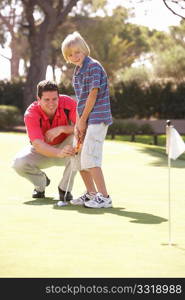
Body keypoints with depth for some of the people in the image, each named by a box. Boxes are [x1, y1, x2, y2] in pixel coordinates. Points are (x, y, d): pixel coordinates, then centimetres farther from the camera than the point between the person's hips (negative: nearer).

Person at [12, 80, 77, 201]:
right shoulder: (31, 113, -28)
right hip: (42, 151, 0)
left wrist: (61, 129, -38)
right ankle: (41, 182, 8)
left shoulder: (68, 103, -23)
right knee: (19, 163, -29)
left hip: (64, 146, 1)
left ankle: (65, 188, -16)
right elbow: (37, 145, -40)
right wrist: (59, 153, -60)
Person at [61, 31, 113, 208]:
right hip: (84, 119, 9)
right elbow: (80, 100, 12)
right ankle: (91, 194, 26)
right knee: (78, 158, 13)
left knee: (89, 158, -15)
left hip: (97, 117, -9)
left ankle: (104, 197, -9)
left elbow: (93, 95, -15)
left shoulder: (93, 66, -12)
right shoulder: (76, 72, 14)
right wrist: (77, 124, 2)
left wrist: (83, 120, -11)